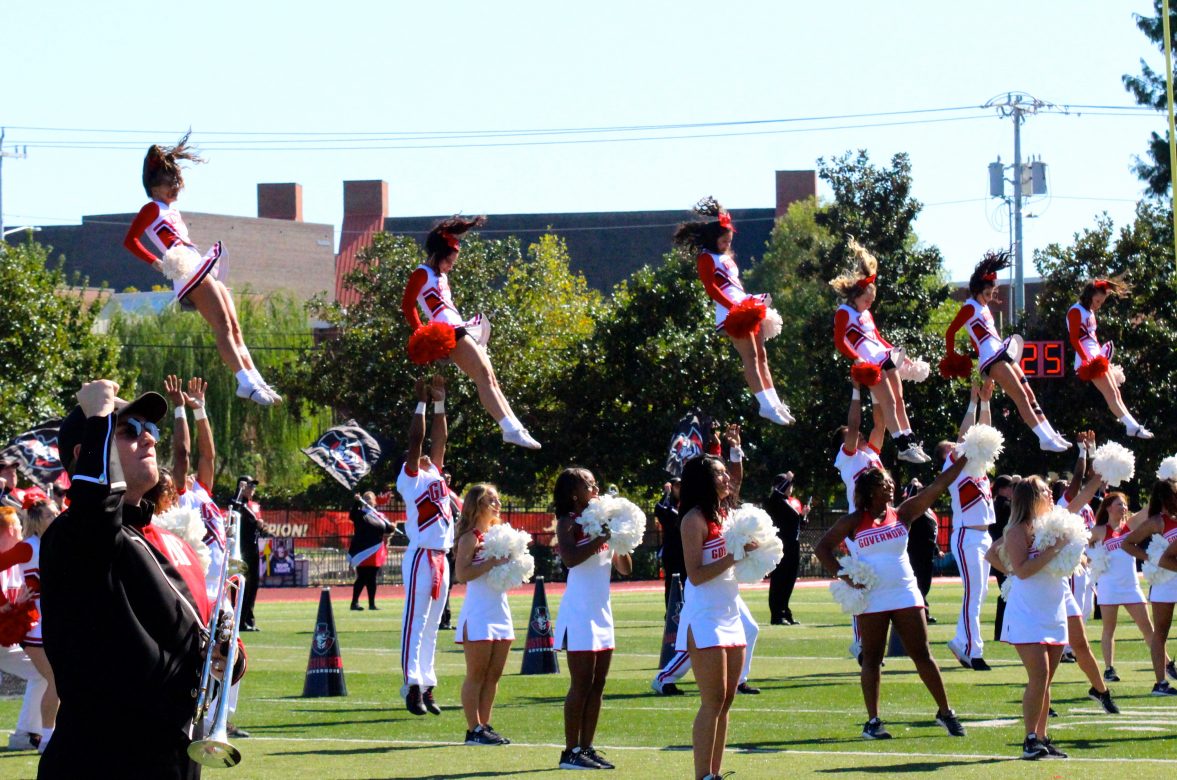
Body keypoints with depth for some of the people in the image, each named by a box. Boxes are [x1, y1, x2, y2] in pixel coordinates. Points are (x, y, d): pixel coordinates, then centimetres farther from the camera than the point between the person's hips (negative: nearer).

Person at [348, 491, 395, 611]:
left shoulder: (380, 516, 14)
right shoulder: (361, 514, 0)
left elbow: (386, 528, 13)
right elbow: (353, 515, -20)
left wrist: (391, 527, -9)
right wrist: (357, 502, -34)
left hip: (376, 552, 5)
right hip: (363, 551, -5)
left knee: (372, 579, 9)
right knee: (362, 578, -8)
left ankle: (372, 603, 14)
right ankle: (354, 602, -3)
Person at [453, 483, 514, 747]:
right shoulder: (470, 537, -9)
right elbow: (462, 573, -20)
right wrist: (493, 562, -22)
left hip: (500, 611, 8)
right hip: (478, 615, -8)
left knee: (494, 675, 8)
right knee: (477, 674, -4)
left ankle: (484, 725, 14)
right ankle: (474, 729, -2)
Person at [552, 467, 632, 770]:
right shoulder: (569, 522, -6)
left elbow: (625, 568, 15)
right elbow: (570, 558, -26)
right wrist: (602, 538, -22)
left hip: (602, 611, 8)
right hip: (580, 611, -8)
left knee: (597, 684, 7)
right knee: (582, 684, -7)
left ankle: (587, 748, 12)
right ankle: (571, 751, -4)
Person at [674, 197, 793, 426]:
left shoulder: (726, 257, 23)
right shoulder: (706, 258, -4)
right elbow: (711, 288, -15)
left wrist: (752, 300, 14)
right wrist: (733, 306, -24)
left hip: (746, 307, 9)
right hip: (732, 312, -9)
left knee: (761, 355, 9)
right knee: (750, 357, -14)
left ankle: (774, 403, 12)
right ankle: (766, 406, -19)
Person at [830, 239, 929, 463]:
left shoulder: (865, 313, 20)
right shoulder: (844, 313, -5)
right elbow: (840, 342, -14)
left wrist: (896, 352, 24)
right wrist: (857, 359, -26)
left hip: (885, 357, 9)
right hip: (870, 364, -9)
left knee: (899, 400, 8)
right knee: (888, 402, -12)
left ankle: (911, 442, 12)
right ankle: (903, 447, -12)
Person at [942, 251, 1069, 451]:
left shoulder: (984, 307, 21)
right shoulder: (970, 307, -6)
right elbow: (950, 332, -7)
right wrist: (951, 358, 0)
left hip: (1002, 354, 10)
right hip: (991, 358, -10)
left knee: (1029, 394, 7)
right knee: (1021, 396, -16)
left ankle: (1051, 435, 9)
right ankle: (1045, 439, -21)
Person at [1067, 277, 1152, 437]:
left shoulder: (1090, 312, 17)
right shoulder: (1076, 311, -9)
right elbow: (1074, 339, -16)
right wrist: (1086, 359, -23)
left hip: (1097, 357, 10)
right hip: (1088, 360, -10)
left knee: (1116, 393, 8)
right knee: (1111, 394, -11)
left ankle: (1132, 426, 9)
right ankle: (1133, 427, -15)